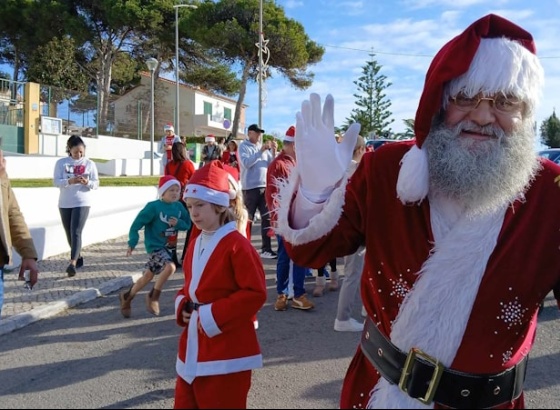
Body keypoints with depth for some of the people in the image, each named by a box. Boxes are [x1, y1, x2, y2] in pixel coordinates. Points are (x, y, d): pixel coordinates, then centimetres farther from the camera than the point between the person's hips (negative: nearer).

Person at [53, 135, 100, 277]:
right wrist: (70, 181, -25)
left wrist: (87, 182, -23)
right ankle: (78, 257, 31)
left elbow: (96, 184, -1)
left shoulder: (90, 163, 0)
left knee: (76, 232, -14)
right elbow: (56, 182, -7)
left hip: (82, 203, -3)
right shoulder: (61, 163, 1)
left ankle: (72, 263, -20)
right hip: (64, 204, 3)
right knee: (69, 233, 12)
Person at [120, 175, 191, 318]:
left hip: (169, 247, 6)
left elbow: (187, 224, 7)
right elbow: (137, 223, -13)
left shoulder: (179, 206, -1)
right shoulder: (153, 206, -16)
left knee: (148, 276, 14)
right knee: (170, 267, -28)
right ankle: (153, 296, -5)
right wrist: (132, 243, -19)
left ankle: (126, 296, 36)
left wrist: (178, 223, -15)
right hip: (155, 246, -6)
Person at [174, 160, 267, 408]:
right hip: (193, 348, 8)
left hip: (226, 352, -8)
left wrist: (213, 315, -21)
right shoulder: (195, 244, 10)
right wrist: (183, 305, 1)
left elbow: (256, 293, -20)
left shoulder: (237, 245, -16)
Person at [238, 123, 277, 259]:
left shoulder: (263, 147, 13)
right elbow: (246, 163, -17)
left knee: (267, 217, 3)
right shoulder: (243, 146, -1)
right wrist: (260, 151, -19)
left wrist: (274, 151, -5)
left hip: (265, 186, 5)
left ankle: (266, 249, 7)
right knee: (247, 219, 2)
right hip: (250, 187, -5)